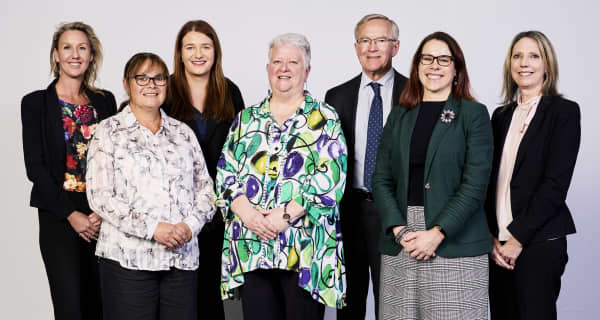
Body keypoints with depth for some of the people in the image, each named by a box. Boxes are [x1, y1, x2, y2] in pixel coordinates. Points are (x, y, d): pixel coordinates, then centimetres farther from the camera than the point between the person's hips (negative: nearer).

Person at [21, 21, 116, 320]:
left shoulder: (105, 101, 10)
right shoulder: (36, 103, 1)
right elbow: (35, 167, -5)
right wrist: (71, 214, -12)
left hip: (103, 217, 3)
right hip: (59, 217, -3)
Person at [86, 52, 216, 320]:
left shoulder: (182, 132, 15)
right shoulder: (109, 131, 3)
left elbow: (205, 188, 13)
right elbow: (100, 196, -6)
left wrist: (190, 225, -7)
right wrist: (153, 228, -15)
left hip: (182, 257, 3)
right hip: (127, 258, -3)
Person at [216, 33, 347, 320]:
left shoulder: (325, 119, 3)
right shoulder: (246, 119, 15)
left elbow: (331, 178, -8)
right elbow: (225, 171, 9)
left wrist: (286, 215, -16)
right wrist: (245, 211, -9)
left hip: (305, 249, -3)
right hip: (250, 248, 3)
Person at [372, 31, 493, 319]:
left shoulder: (474, 114, 3)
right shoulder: (399, 116, 14)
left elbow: (475, 183, -6)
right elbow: (381, 179, 8)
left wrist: (437, 233, -14)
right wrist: (399, 230, -7)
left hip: (456, 246, -3)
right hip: (399, 247, 3)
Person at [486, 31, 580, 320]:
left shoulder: (564, 111, -2)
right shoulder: (501, 116, 13)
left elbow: (556, 184, -10)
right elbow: (490, 181, 9)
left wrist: (518, 237, -13)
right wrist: (492, 237, -3)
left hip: (538, 242, -5)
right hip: (498, 243, 5)